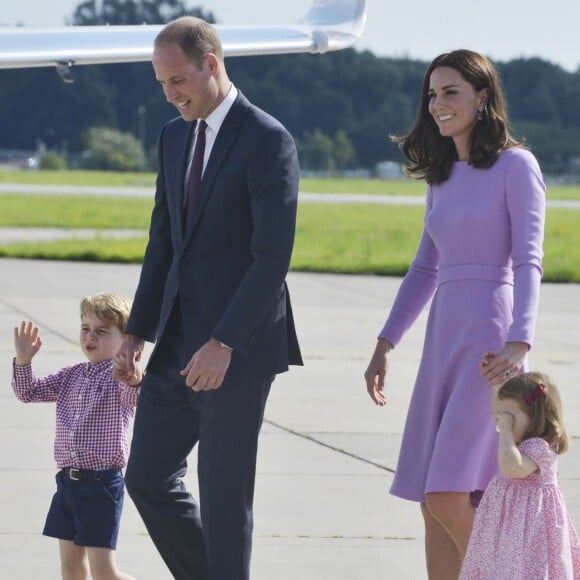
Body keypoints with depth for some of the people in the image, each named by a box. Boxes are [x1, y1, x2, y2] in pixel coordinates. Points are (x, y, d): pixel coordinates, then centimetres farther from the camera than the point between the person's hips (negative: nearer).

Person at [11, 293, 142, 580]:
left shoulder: (121, 377, -10)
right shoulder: (71, 376, 10)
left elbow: (133, 397, -32)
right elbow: (29, 392, 14)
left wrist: (135, 381, -55)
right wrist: (23, 360, -4)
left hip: (101, 483, -7)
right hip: (68, 480, 7)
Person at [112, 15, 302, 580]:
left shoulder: (267, 141, -12)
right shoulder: (174, 136, 13)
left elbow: (273, 256, -18)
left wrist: (223, 344, -23)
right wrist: (137, 332, 10)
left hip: (237, 346, -8)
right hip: (179, 342, 8)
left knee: (223, 494, -3)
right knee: (148, 476, 7)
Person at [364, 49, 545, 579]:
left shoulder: (515, 166, -5)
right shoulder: (443, 177, 16)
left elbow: (528, 261, -14)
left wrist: (519, 343, -26)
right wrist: (384, 345, 17)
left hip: (491, 344, -8)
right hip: (444, 341, 8)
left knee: (449, 496, -16)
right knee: (433, 503, 4)